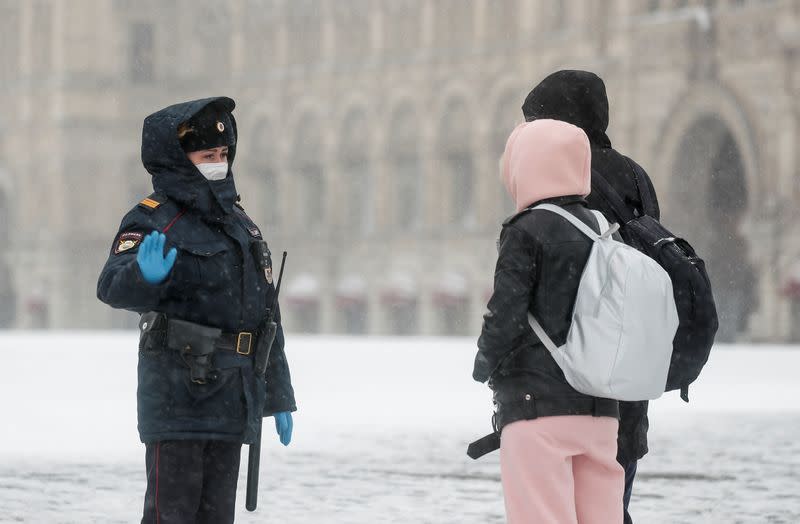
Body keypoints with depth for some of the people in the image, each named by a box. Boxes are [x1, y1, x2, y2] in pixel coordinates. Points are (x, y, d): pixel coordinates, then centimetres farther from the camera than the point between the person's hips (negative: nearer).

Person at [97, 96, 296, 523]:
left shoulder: (239, 224, 16)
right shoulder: (154, 223, -7)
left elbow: (267, 316, 21)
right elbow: (114, 288, -25)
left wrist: (279, 396, 20)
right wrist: (145, 275, -49)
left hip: (231, 403, 7)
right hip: (177, 398, -7)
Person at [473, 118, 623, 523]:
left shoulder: (526, 232, -8)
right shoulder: (601, 229, 11)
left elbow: (505, 318, -11)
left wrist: (485, 366, 6)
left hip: (538, 406, -7)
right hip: (601, 408, 7)